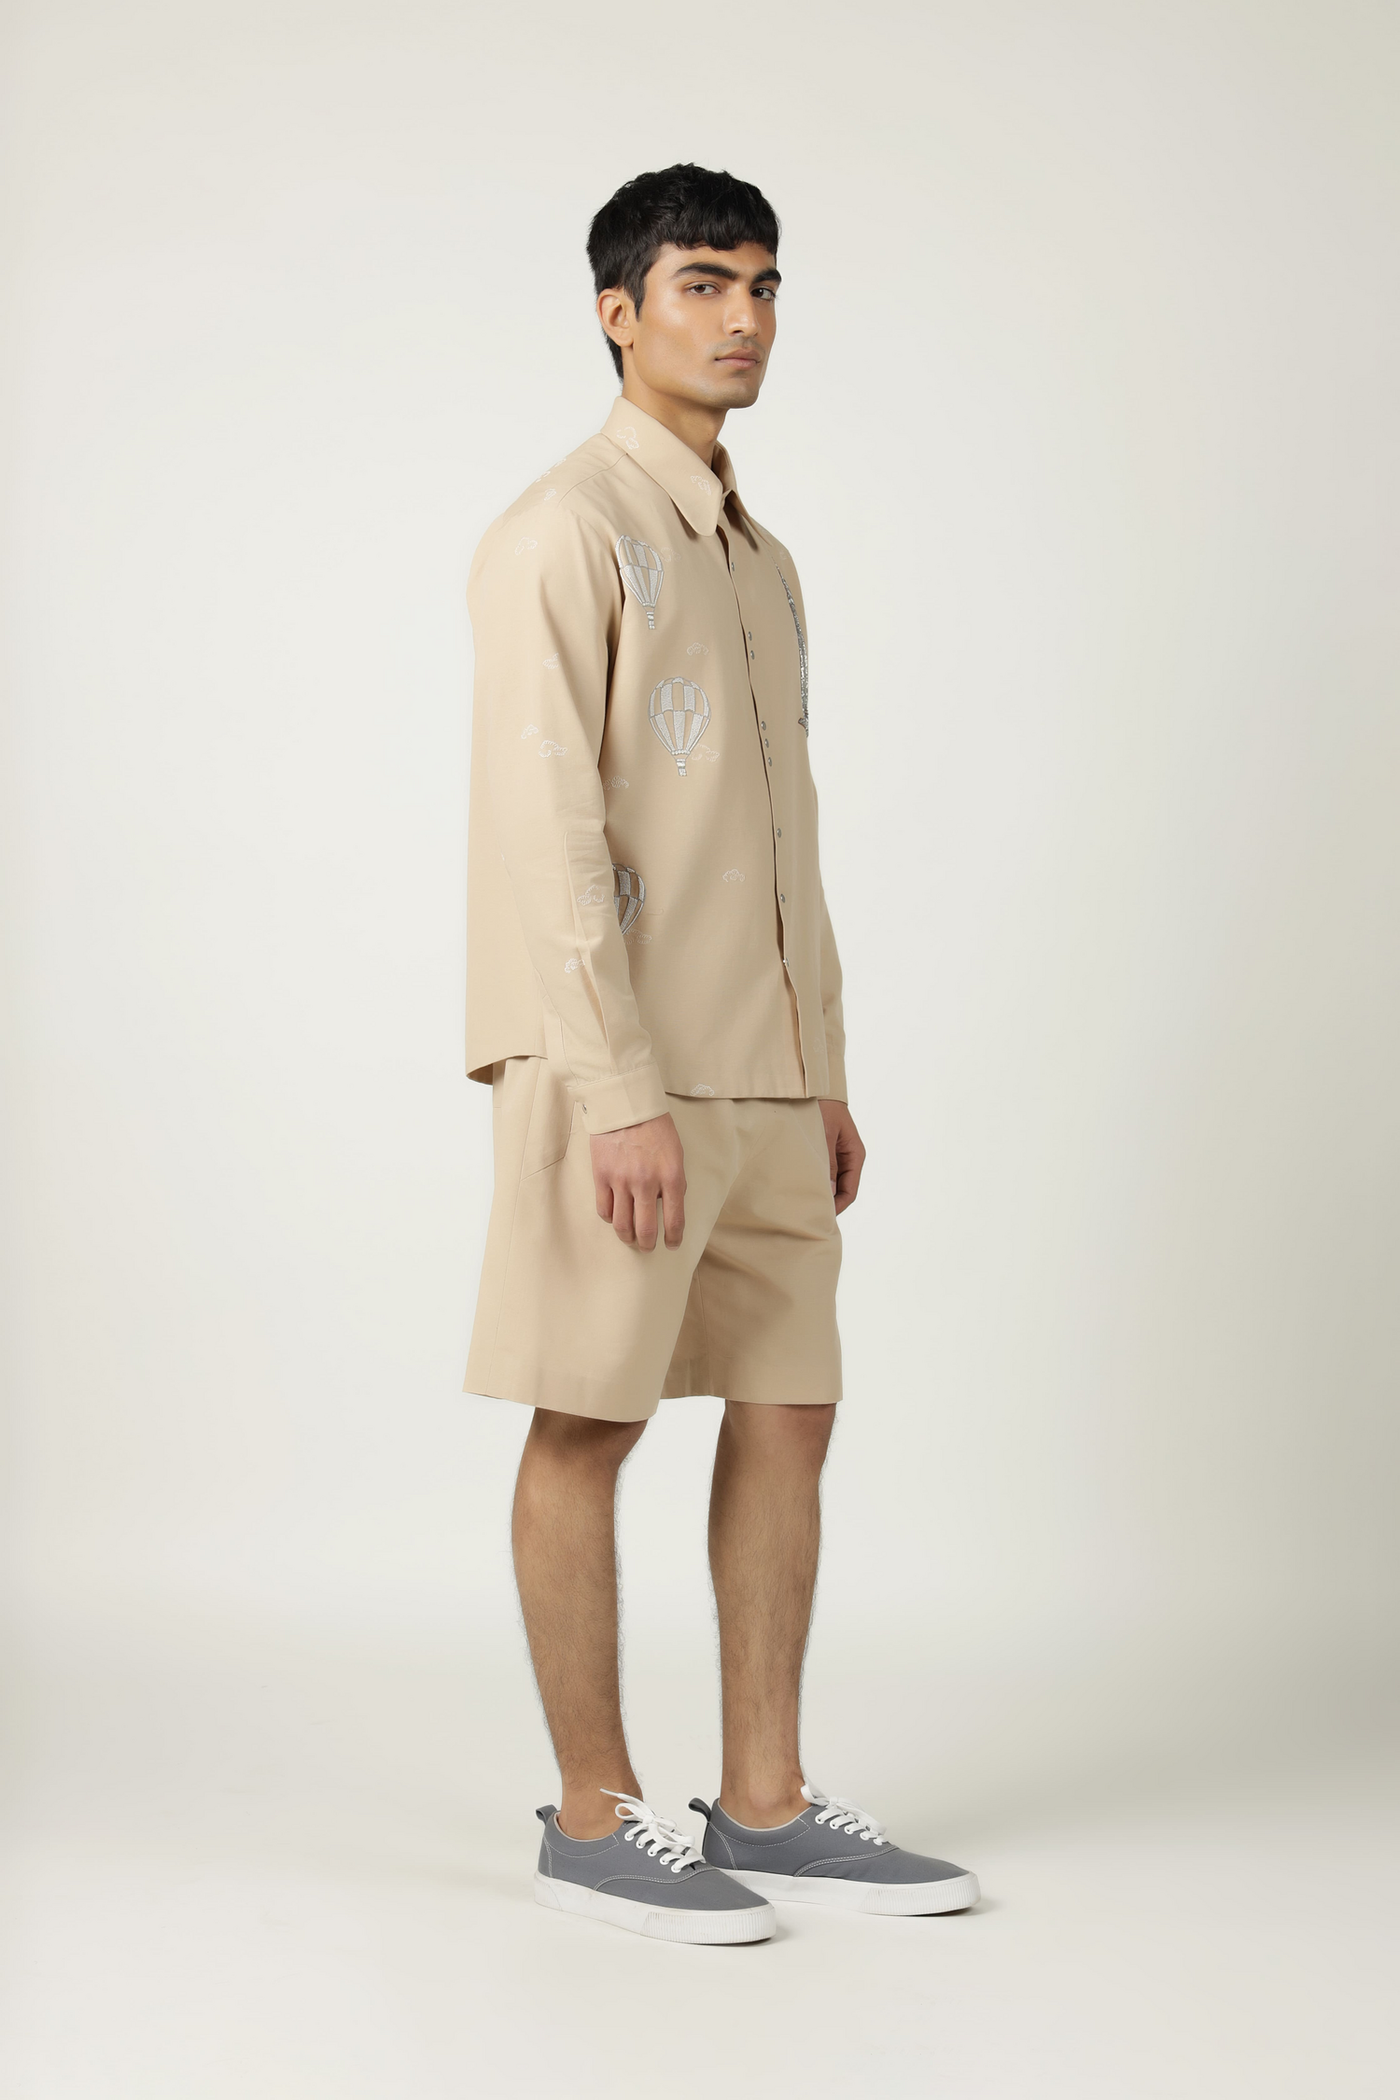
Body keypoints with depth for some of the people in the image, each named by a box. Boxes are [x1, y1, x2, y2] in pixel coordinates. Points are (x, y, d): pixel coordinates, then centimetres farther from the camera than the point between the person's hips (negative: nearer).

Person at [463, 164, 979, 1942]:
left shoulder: (760, 559, 19)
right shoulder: (564, 535, -7)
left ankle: (766, 1805, 17)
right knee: (589, 1423, -1)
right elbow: (549, 832, -15)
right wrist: (620, 1094, -21)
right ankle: (594, 1818, 8)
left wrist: (826, 1079, 16)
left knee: (787, 1409, 8)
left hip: (762, 1072, 8)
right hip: (621, 1072, -8)